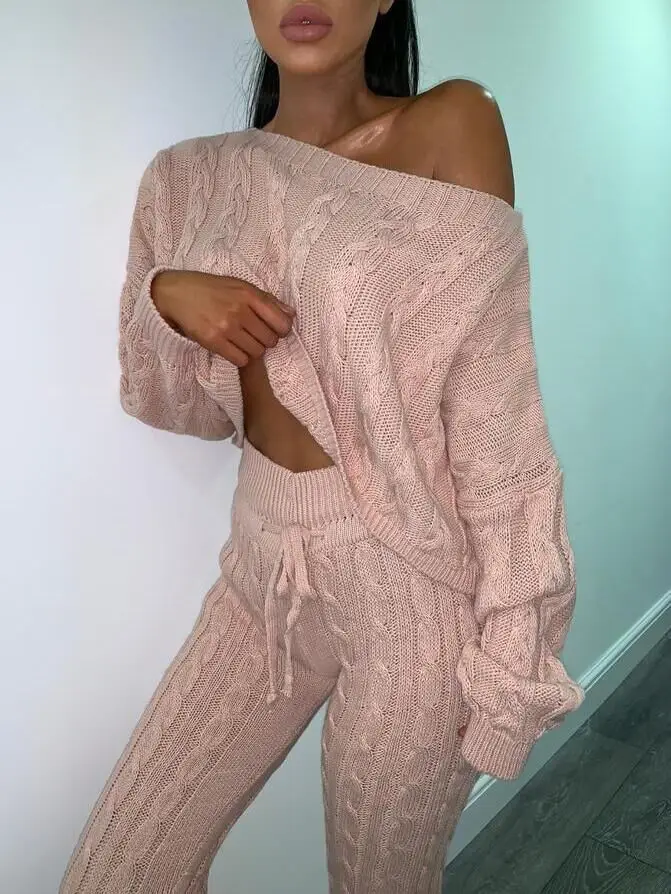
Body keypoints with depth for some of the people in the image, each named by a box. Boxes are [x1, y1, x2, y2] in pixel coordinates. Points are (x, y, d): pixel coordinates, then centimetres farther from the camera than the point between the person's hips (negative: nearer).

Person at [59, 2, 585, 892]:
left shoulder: (452, 126, -7)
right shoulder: (187, 180, 5)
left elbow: (498, 419, -11)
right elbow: (168, 402, 11)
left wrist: (511, 647, -12)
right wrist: (166, 297, -10)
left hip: (411, 576, -3)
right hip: (266, 567, 4)